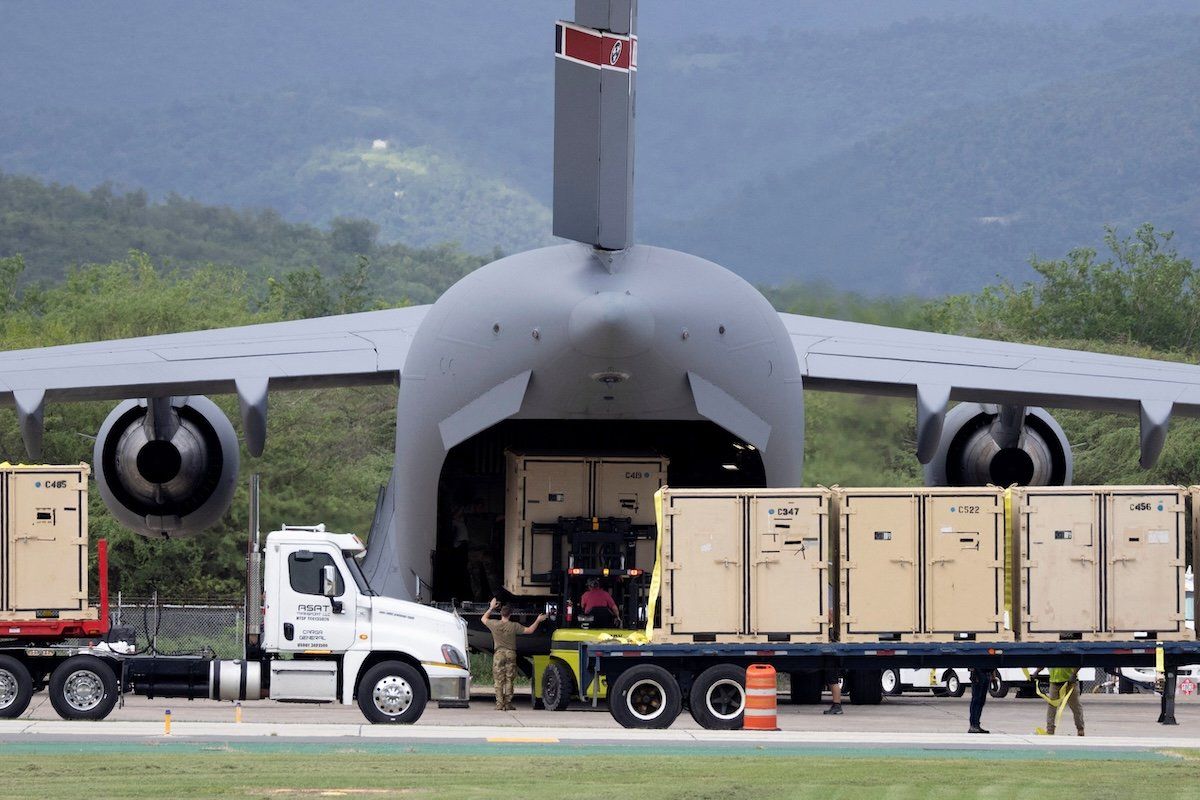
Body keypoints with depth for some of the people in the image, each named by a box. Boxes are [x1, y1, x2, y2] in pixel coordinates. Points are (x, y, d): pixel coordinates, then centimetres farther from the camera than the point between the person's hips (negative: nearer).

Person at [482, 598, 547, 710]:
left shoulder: (494, 624, -3)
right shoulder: (514, 626, -5)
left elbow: (484, 619, 17)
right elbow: (529, 630, 4)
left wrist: (491, 607, 27)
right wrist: (538, 621, 19)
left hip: (498, 654, 0)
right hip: (511, 654, 0)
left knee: (499, 681, 2)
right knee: (509, 680, 4)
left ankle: (499, 704, -3)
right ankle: (508, 704, 2)